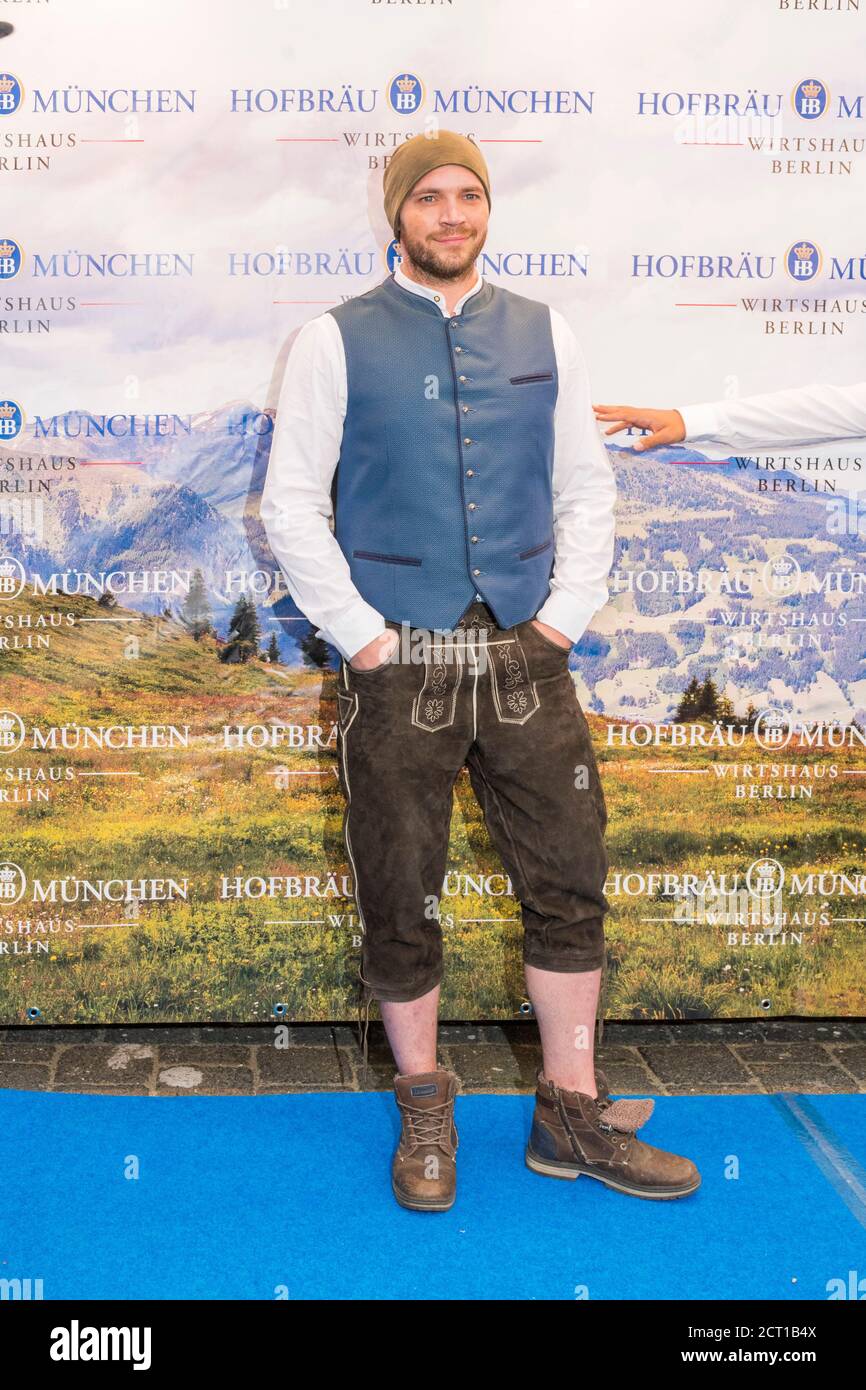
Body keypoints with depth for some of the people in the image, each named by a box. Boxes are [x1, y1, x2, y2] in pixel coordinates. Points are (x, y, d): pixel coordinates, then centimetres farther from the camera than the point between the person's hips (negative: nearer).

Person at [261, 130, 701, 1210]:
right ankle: (425, 1112, 27)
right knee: (400, 900, 6)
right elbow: (291, 503, -1)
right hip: (397, 665, -2)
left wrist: (564, 614, 1)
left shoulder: (545, 336, 10)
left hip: (526, 656, 3)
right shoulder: (336, 342, 1)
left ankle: (571, 1115, 22)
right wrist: (359, 632, -7)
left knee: (570, 885, 6)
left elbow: (587, 488, 12)